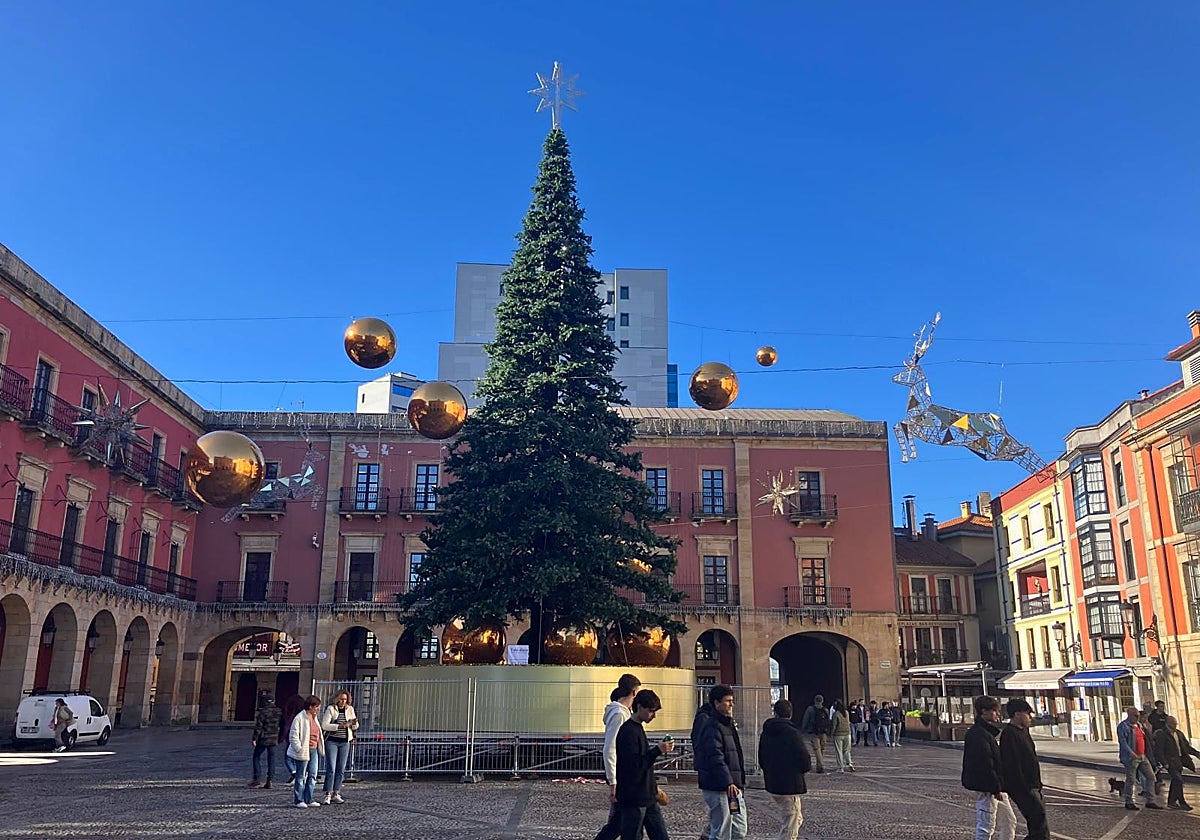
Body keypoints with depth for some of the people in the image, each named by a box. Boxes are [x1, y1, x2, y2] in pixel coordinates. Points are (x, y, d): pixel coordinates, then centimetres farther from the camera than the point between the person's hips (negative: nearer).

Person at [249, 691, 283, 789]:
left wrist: (254, 738, -8)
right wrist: (280, 738, 17)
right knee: (271, 758, 8)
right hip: (274, 739, 4)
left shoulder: (263, 711, -12)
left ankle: (257, 779, 6)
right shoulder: (279, 711, 3)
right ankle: (270, 780, 4)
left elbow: (258, 726, -13)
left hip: (263, 738, -4)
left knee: (257, 756, 10)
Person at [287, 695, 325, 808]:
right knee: (301, 777, 1)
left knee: (312, 776, 7)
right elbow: (293, 736, -14)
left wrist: (320, 749, 15)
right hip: (303, 752, -8)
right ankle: (298, 801, 10)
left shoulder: (314, 718, 14)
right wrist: (299, 749, -18)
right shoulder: (299, 718, -12)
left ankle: (308, 800, 14)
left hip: (314, 750, 8)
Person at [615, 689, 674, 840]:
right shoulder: (628, 731, -16)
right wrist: (658, 750, -24)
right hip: (633, 800, -9)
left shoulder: (638, 728, 15)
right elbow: (633, 764, -24)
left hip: (648, 798, 9)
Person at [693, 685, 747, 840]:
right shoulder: (712, 727, -15)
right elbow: (716, 758, -24)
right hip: (718, 788, -10)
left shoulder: (728, 725, 17)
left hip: (733, 787, 10)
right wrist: (728, 782, -28)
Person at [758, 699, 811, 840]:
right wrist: (806, 766, 4)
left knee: (798, 818, 25)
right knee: (791, 824, 3)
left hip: (772, 785, 7)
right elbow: (805, 763, -17)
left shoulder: (765, 733, 3)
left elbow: (761, 761, 10)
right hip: (790, 785, -7)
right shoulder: (792, 733, -17)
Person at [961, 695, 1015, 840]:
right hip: (987, 789, -11)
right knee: (986, 827, -5)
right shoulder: (979, 734, -19)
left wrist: (998, 786, 19)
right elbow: (985, 764, -23)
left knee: (1009, 822, 18)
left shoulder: (987, 731, 15)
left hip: (994, 788, 11)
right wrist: (996, 788, -21)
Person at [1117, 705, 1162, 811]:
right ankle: (1128, 803, 9)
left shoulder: (1139, 725, 16)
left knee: (1150, 776, 6)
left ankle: (1150, 801, 14)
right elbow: (1122, 741, -21)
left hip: (1142, 757, 8)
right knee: (1130, 780, -1)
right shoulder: (1123, 726, -11)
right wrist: (1131, 753, -31)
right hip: (1131, 758, -8)